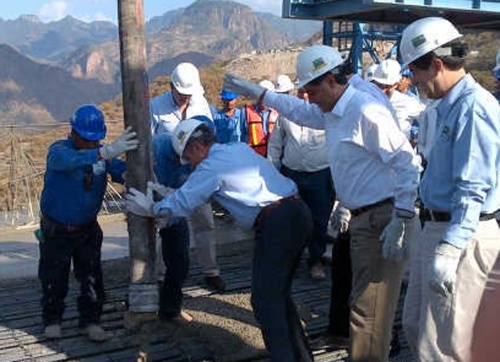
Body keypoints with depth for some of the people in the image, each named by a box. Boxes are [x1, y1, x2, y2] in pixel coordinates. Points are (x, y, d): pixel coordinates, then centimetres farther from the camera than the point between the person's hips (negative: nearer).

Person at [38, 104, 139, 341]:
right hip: (56, 230, -3)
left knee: (92, 278, 6)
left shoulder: (100, 151, -5)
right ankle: (52, 320, 29)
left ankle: (90, 321, 21)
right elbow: (71, 161, -46)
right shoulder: (58, 151, -22)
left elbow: (118, 168, -20)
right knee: (54, 278, 9)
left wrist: (127, 174, -46)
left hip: (87, 228, 4)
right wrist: (108, 151, -60)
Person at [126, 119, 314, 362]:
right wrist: (165, 194, 35)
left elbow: (182, 202, 1)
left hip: (275, 224, -10)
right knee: (278, 293, 20)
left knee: (265, 300, -4)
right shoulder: (239, 148, 21)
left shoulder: (211, 166, -5)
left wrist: (152, 209, 18)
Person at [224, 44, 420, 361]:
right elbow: (300, 111, 31)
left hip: (383, 218, -10)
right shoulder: (333, 112, 12)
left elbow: (407, 162, -21)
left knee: (369, 308, -6)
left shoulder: (366, 112, -18)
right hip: (363, 216, 10)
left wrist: (401, 219, -24)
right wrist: (256, 92, 30)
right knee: (365, 300, 22)